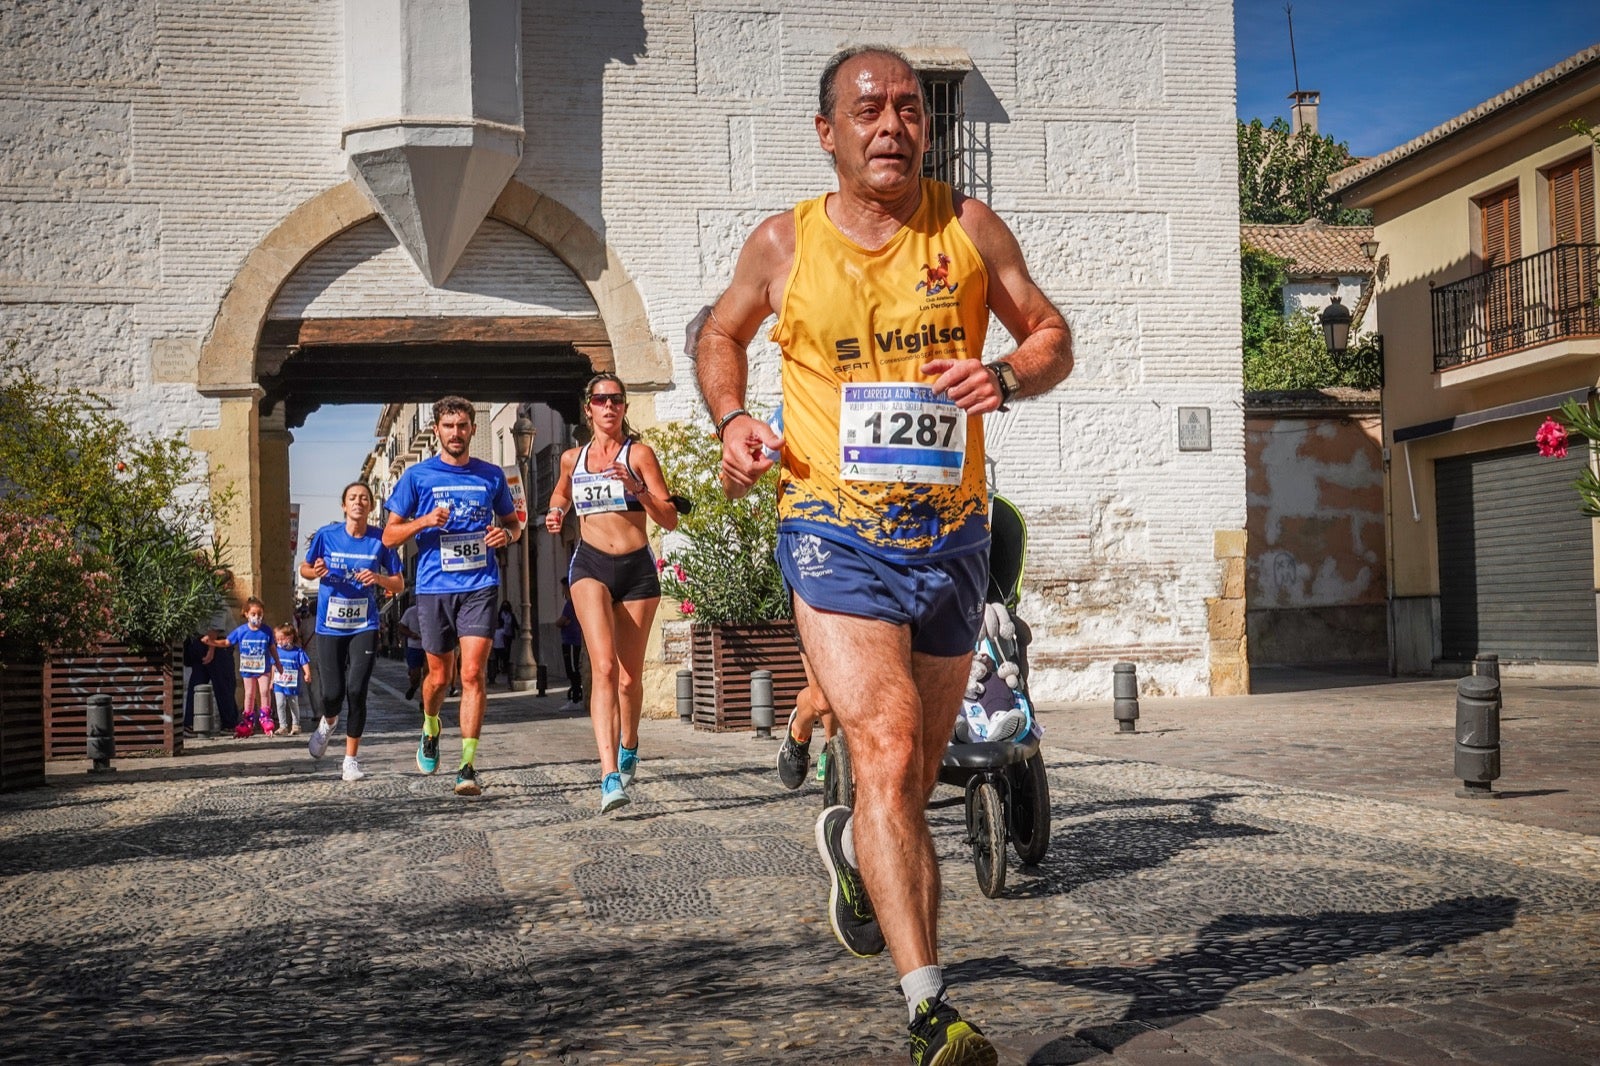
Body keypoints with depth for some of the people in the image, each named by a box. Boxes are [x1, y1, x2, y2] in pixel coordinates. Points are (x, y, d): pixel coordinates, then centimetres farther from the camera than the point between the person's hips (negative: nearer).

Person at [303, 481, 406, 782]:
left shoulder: (380, 540, -2)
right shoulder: (326, 535, -2)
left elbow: (399, 584, 5)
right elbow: (303, 568, 11)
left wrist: (379, 579, -15)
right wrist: (314, 571, -12)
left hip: (364, 627, 0)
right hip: (330, 626, 0)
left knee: (356, 692, -10)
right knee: (332, 694, -4)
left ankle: (351, 760, 3)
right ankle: (328, 722, 34)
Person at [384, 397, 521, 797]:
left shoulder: (491, 476, 8)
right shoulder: (417, 476, 4)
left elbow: (513, 523, 20)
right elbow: (389, 536, 5)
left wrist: (506, 533, -4)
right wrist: (423, 521, -14)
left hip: (479, 587, 0)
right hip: (434, 588, 0)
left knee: (472, 673, -12)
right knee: (439, 676, 11)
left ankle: (468, 767, -12)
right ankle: (430, 730, 43)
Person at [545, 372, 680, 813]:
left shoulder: (638, 453, 1)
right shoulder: (572, 458, 10)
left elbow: (669, 519, -3)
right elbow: (561, 495, 33)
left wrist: (637, 489, -19)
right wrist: (556, 514, 11)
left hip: (637, 567, 0)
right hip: (590, 565, 0)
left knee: (630, 676, 8)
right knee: (604, 668, -20)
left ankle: (629, 747, 39)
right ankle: (610, 776, -29)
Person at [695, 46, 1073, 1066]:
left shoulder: (968, 226, 3)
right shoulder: (785, 243, 1)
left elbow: (1053, 334, 9)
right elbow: (721, 335, 17)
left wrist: (1005, 379, -13)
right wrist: (734, 420, -2)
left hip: (953, 533, 3)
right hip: (838, 532, -3)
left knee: (916, 773, 14)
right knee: (888, 750, -20)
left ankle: (851, 845, 50)